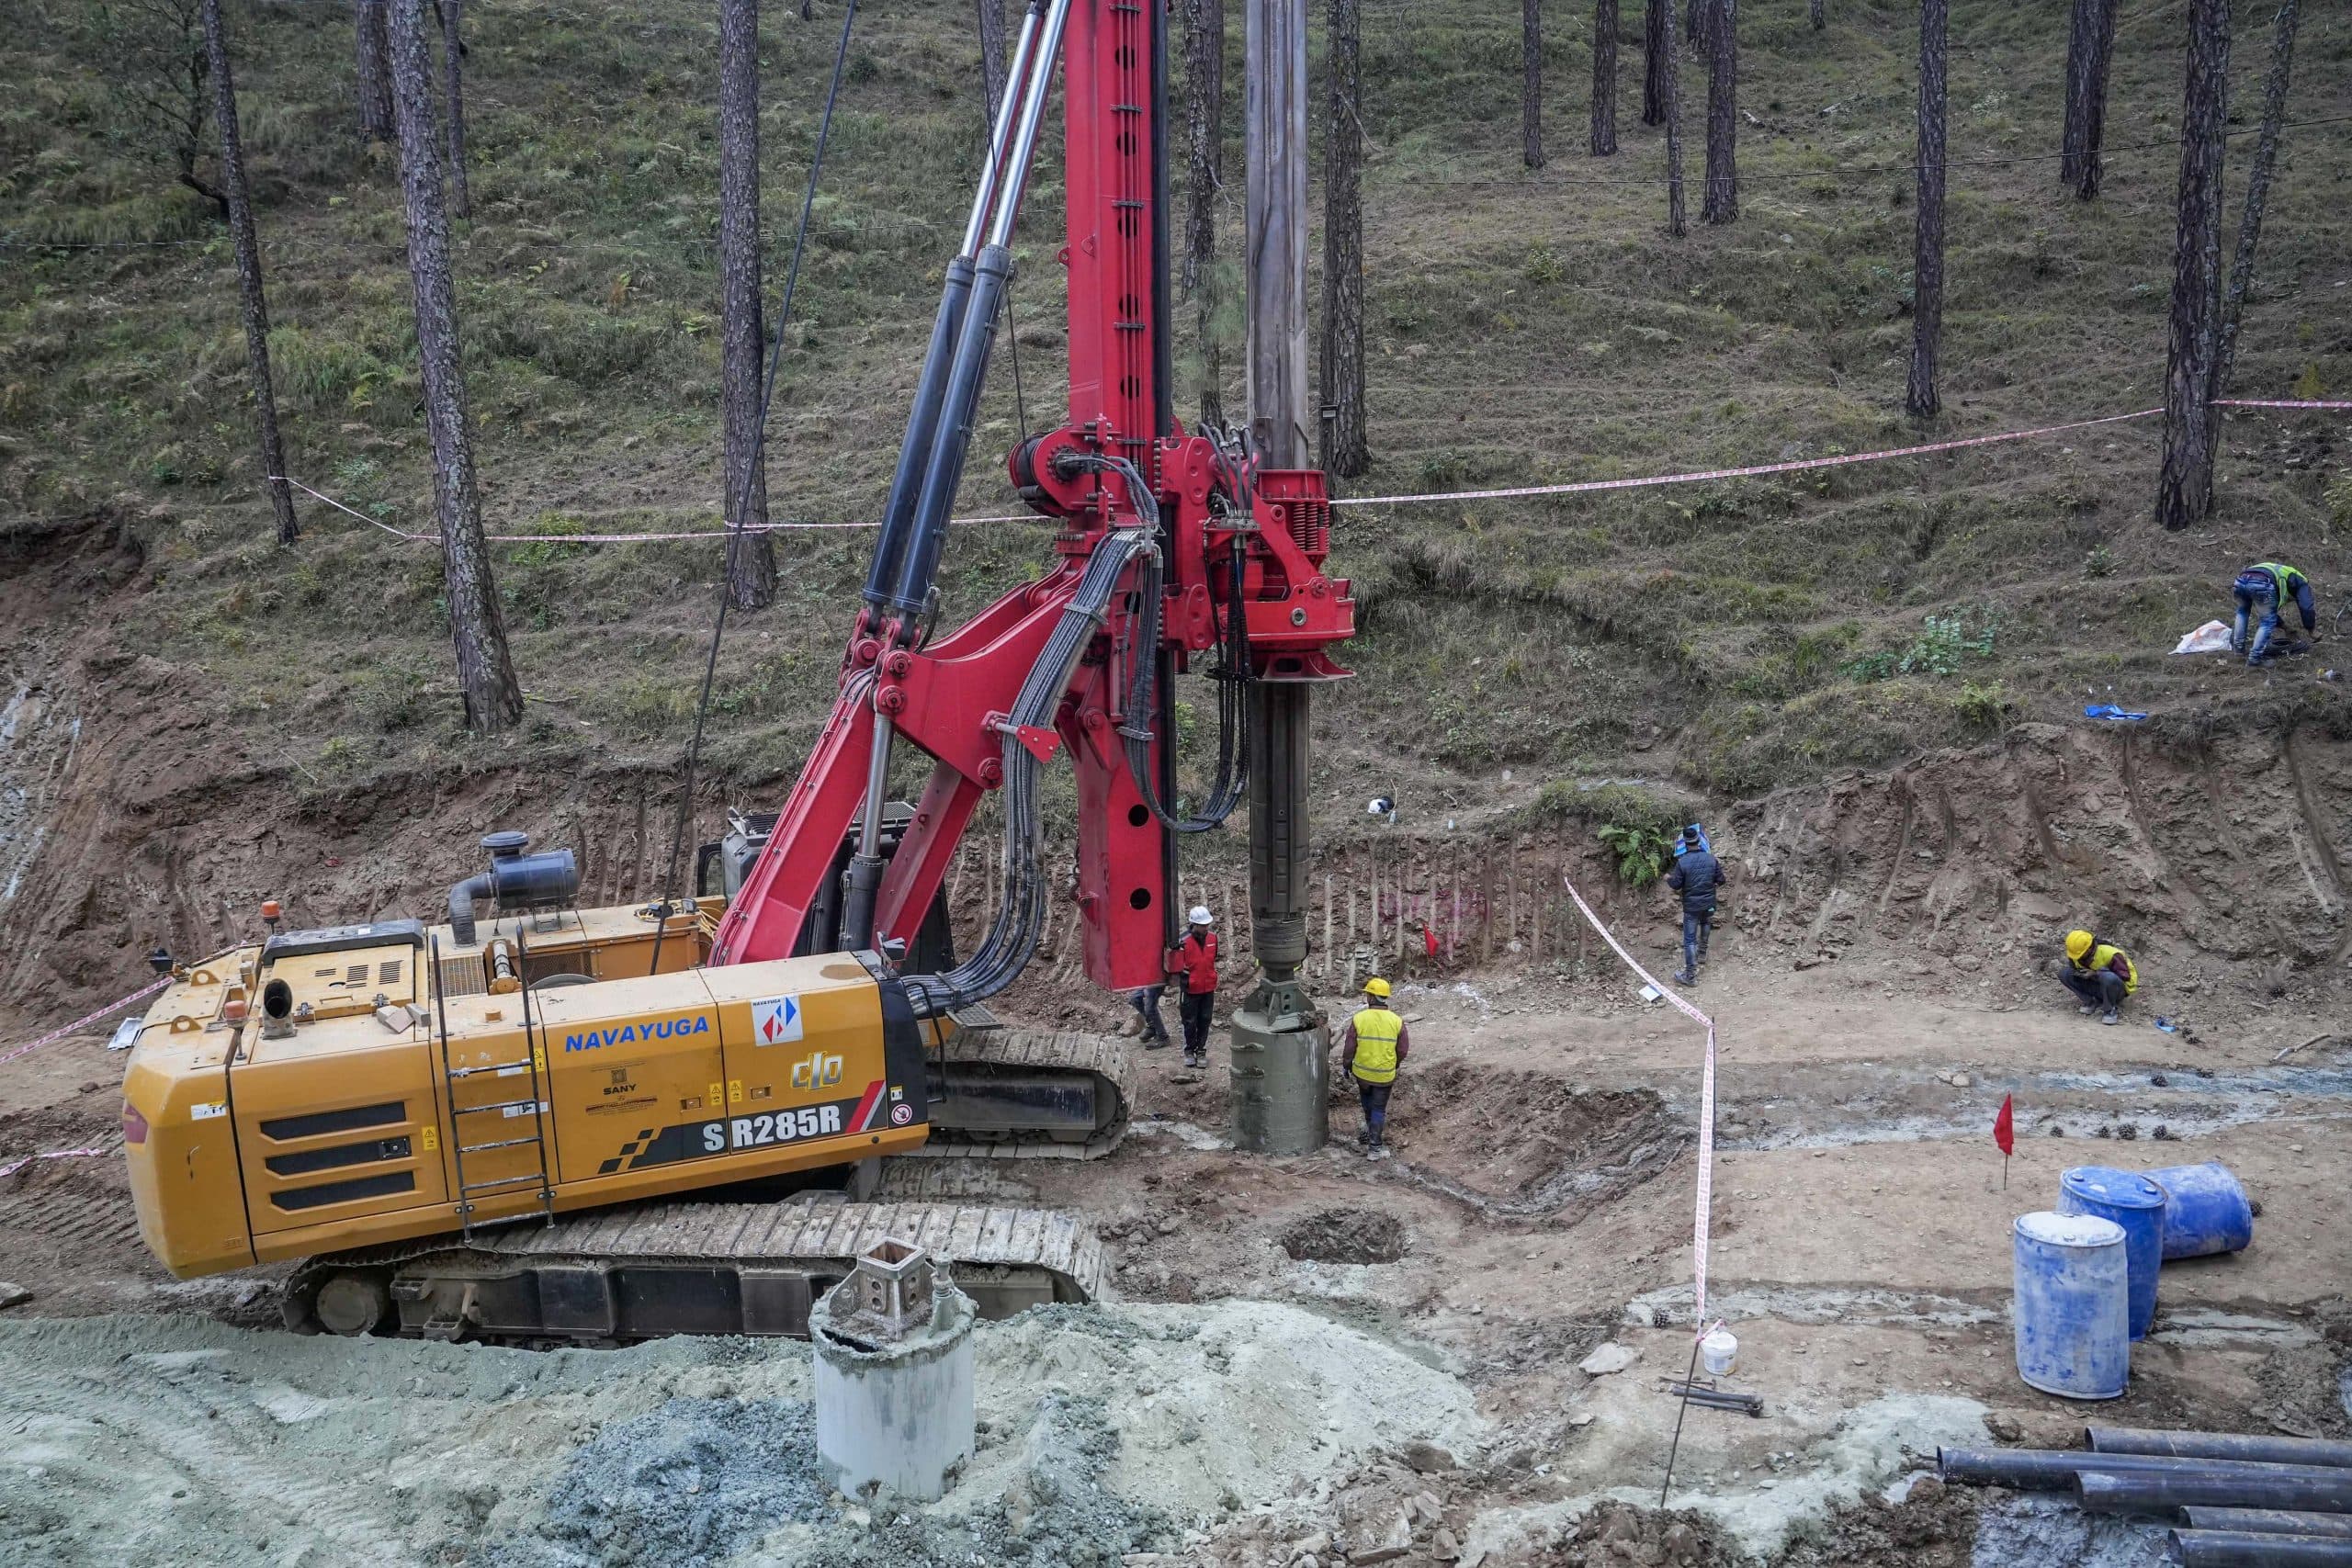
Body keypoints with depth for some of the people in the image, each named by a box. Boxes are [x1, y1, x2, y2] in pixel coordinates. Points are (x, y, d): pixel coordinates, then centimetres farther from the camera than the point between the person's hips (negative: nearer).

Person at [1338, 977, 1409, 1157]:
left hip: (1361, 1071, 1)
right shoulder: (1396, 1021, -12)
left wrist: (1347, 1065, 10)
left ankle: (1371, 1128, 46)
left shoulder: (1358, 1019, -15)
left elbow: (1349, 1047, -7)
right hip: (1385, 1075, 0)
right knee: (1379, 1108, 11)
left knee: (1366, 1097, 28)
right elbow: (1403, 1050, -2)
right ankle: (1374, 1147, 11)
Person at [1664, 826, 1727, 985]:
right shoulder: (1711, 859, -8)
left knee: (1689, 939, 0)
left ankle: (1690, 975, 0)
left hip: (1691, 905, -4)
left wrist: (1668, 878, 10)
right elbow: (1720, 880, -1)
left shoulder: (1682, 862, -18)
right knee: (1706, 924, 35)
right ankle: (1702, 953, 50)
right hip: (1709, 903, 4)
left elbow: (1676, 885, -11)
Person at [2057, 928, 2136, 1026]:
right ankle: (2090, 1002, -4)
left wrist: (2096, 974, -33)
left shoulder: (2110, 954, -29)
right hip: (2096, 986, 5)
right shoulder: (2076, 954, -11)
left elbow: (2125, 977, -27)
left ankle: (2109, 1010, -17)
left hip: (2117, 988, -5)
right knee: (2064, 972, -15)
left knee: (2108, 978, -43)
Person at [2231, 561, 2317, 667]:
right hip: (2261, 584, -6)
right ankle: (2254, 657, 7)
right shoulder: (2302, 583, 29)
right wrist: (2310, 629, 28)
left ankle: (2238, 646, 33)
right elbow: (2307, 608, 15)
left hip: (2241, 580, 6)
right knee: (2268, 622, 12)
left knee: (2243, 611, 35)